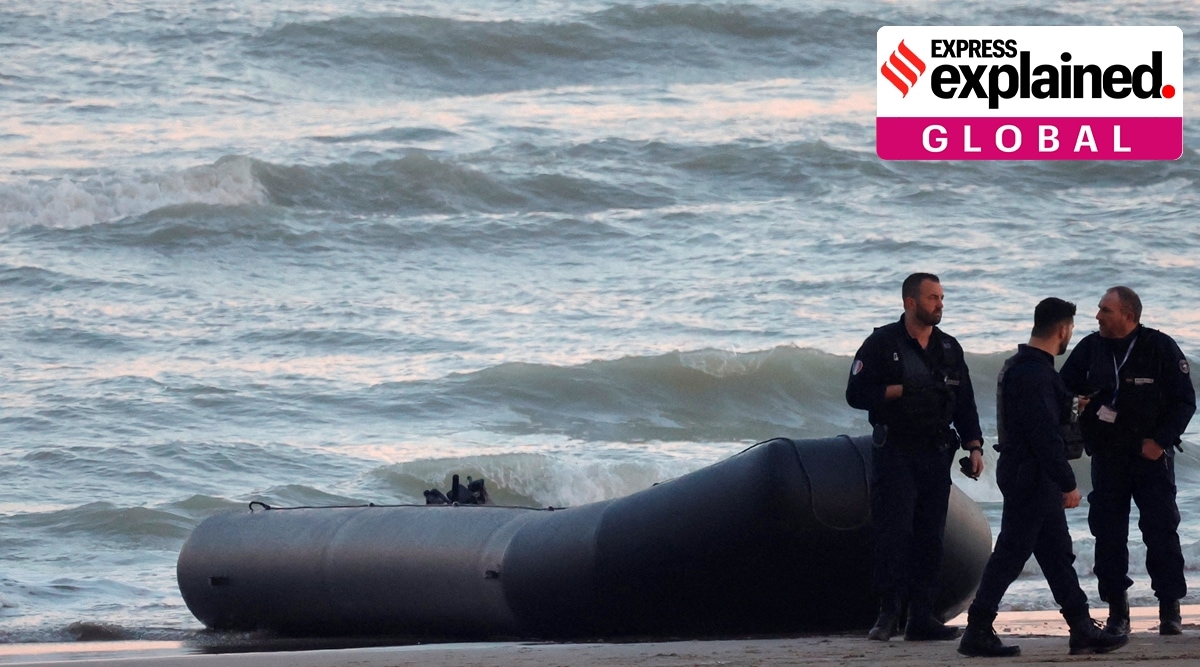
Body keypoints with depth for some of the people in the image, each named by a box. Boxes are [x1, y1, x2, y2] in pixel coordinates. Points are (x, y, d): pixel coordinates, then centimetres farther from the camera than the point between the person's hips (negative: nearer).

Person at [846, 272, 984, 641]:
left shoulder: (949, 348, 14)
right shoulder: (882, 344, -1)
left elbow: (965, 403, 16)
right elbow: (857, 393, -7)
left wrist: (974, 446, 5)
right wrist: (903, 390, -17)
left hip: (936, 454, 5)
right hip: (895, 453, -5)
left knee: (930, 537, 2)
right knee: (894, 531, -9)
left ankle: (921, 617, 5)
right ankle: (889, 614, -3)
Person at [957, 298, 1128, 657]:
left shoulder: (1020, 367, 13)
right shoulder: (1033, 374, -20)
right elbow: (1045, 434, -23)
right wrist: (1068, 484, -21)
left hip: (1032, 476, 11)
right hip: (1030, 476, -11)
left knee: (1058, 554, 12)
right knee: (1011, 553, -6)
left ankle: (1082, 628, 16)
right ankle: (977, 632, -2)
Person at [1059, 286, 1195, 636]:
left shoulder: (1161, 348, -5)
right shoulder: (1090, 348, 4)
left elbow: (1184, 401, -3)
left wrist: (1160, 440, -12)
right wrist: (1074, 402, -11)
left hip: (1151, 454, -3)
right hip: (1107, 456, 3)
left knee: (1161, 531, -6)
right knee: (1108, 534, 1)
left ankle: (1170, 609, 0)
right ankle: (1117, 610, 8)